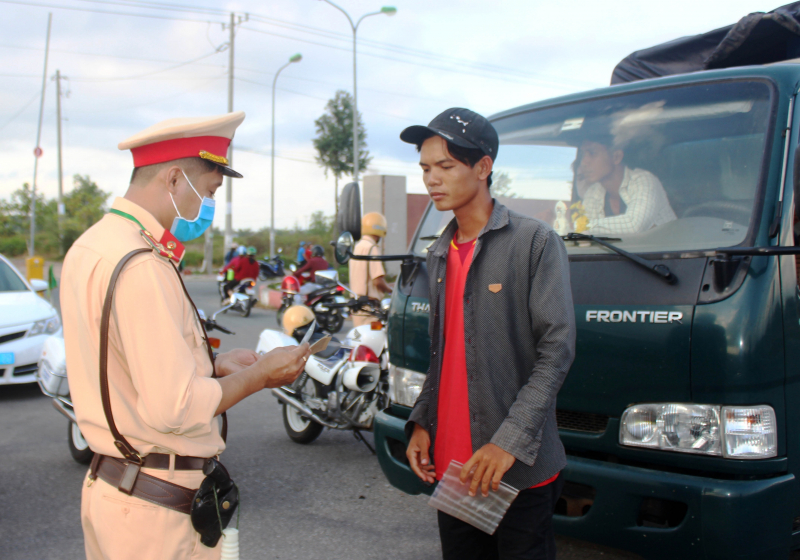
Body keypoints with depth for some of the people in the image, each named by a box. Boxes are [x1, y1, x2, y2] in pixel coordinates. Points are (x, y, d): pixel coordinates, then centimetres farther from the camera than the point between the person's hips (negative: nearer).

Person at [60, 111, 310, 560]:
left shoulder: (89, 247, 8)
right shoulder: (141, 268, -23)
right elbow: (175, 407, -26)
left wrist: (217, 366, 9)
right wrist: (260, 374, -12)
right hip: (158, 508, -9)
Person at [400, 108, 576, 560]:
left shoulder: (536, 242, -7)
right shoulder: (439, 254, 14)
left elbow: (557, 349, -13)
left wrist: (511, 441, -19)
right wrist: (421, 422, 6)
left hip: (519, 470, -6)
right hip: (449, 464, 6)